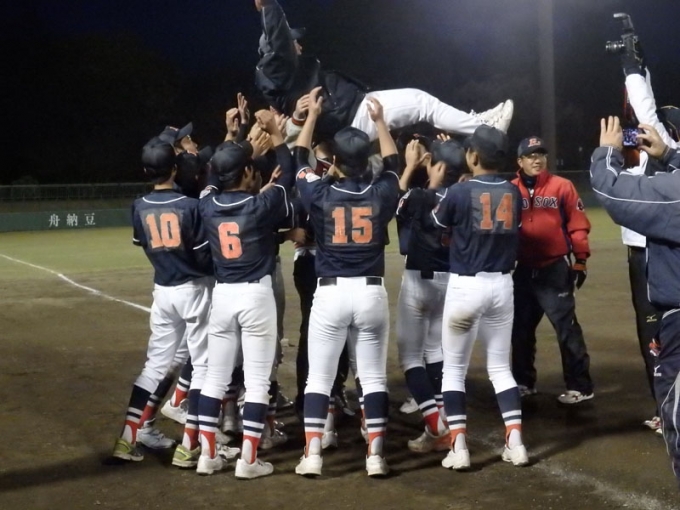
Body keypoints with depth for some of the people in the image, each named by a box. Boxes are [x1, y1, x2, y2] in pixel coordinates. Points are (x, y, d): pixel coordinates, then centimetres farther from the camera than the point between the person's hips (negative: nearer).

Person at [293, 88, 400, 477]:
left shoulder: (320, 194, -5)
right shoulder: (381, 193, -2)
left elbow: (300, 159, 13)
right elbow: (393, 163, 20)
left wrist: (312, 115, 19)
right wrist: (380, 121, 26)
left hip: (330, 293, -1)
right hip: (371, 293, 1)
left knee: (319, 377, 5)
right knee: (374, 377, 7)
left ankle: (313, 454, 2)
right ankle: (376, 455, 6)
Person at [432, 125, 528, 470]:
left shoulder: (460, 192, -11)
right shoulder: (513, 193, 1)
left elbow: (438, 223, 7)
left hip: (465, 285, -4)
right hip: (501, 285, 4)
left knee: (454, 370, 6)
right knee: (500, 367, 15)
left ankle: (458, 447, 0)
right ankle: (515, 442, 9)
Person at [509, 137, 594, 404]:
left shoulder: (562, 186, -3)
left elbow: (578, 225, -3)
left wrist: (580, 260, -5)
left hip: (555, 269, -4)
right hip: (522, 270, 4)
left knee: (567, 328, -6)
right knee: (521, 328, 13)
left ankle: (580, 386, 1)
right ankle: (524, 382, 28)